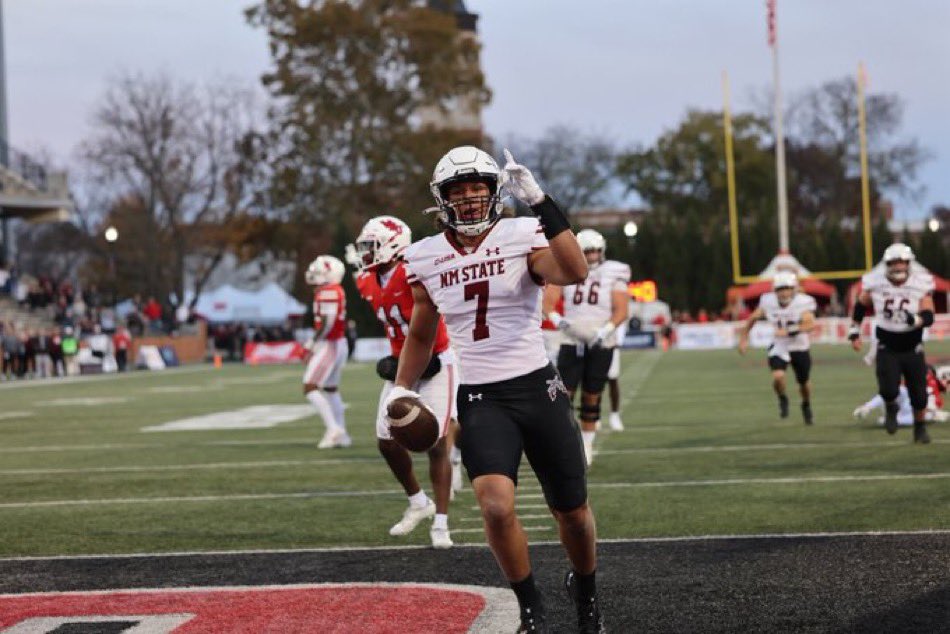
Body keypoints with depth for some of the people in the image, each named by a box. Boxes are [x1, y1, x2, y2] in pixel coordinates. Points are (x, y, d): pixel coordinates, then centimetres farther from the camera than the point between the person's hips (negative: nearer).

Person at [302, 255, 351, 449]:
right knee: (331, 389, 17)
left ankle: (333, 428, -13)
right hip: (338, 344, 10)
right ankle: (341, 434, 20)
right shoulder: (335, 292, 12)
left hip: (329, 345, -10)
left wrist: (313, 346, -18)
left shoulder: (328, 292, -16)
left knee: (310, 388, -9)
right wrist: (311, 344, 22)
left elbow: (327, 322, -22)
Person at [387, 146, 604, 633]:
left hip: (537, 388, -1)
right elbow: (421, 335, 20)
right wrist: (401, 389, 12)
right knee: (497, 507, -21)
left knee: (572, 511, 10)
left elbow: (574, 272, -28)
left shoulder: (522, 238, -6)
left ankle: (585, 592, 40)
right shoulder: (427, 259, 4)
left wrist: (541, 202, -30)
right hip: (480, 399, 1)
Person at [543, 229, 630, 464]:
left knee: (591, 397, 7)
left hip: (600, 345, 0)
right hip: (572, 342, 0)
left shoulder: (613, 275, -1)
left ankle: (586, 446, 19)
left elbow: (621, 311, -6)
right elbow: (548, 301, -5)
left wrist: (605, 331, -22)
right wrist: (557, 319, -26)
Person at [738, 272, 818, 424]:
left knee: (804, 383, 16)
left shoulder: (803, 303, -22)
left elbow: (810, 324, -36)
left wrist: (789, 331, -46)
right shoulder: (768, 302, -13)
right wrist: (743, 339, 4)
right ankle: (783, 399, 9)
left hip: (800, 348, 0)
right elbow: (753, 318, 3)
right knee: (778, 377, -25)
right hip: (779, 347, 0)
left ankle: (806, 406, 50)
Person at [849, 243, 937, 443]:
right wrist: (854, 332, 6)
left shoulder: (921, 284, -13)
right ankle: (891, 408, 20)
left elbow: (929, 317, -18)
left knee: (919, 395, 6)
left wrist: (916, 319, -40)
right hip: (887, 350, 0)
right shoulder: (875, 283, -10)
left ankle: (920, 428, 33)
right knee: (888, 390, -17)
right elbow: (860, 307, 8)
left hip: (913, 350, 0)